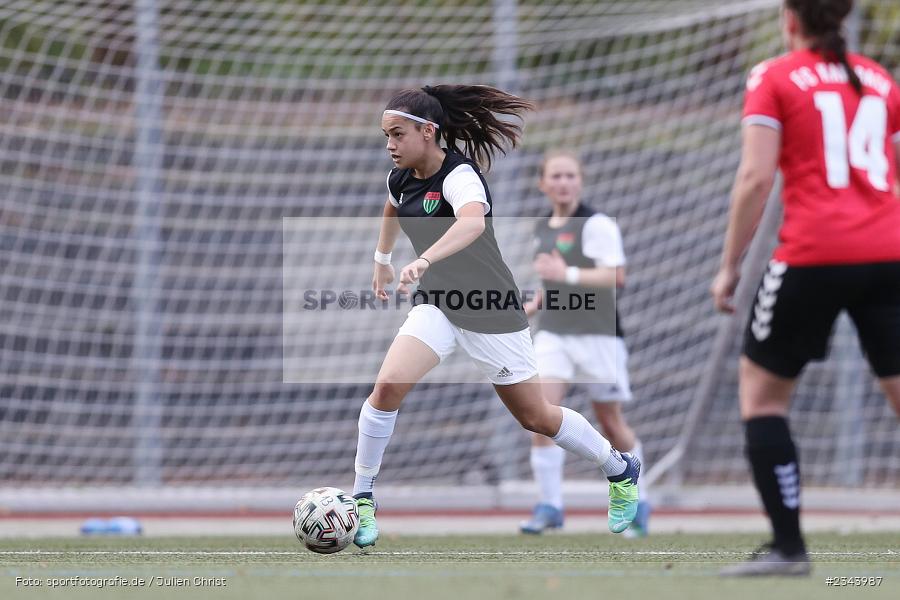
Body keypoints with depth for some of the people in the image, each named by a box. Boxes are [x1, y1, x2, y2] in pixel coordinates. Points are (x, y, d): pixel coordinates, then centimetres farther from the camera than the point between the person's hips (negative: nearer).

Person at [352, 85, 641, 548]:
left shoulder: (459, 176, -26)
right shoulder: (402, 178, -2)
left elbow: (473, 221, -50)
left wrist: (425, 260, -64)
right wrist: (382, 259, 35)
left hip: (490, 310, -5)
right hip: (437, 304, 5)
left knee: (534, 417, 8)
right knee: (387, 387, -19)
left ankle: (620, 470, 32)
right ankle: (361, 500, -8)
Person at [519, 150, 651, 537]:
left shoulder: (596, 225, -9)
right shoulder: (543, 229, 13)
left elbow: (616, 275, -20)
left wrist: (567, 275, -30)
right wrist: (534, 305, 13)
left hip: (597, 334, -5)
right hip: (553, 333, 5)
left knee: (610, 421, 5)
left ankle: (637, 502, 23)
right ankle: (549, 505, -12)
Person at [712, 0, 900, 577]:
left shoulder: (775, 79, 2)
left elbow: (756, 177, -6)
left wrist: (730, 265, -1)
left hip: (814, 257, -4)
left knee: (761, 389, 11)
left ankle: (787, 545, 4)